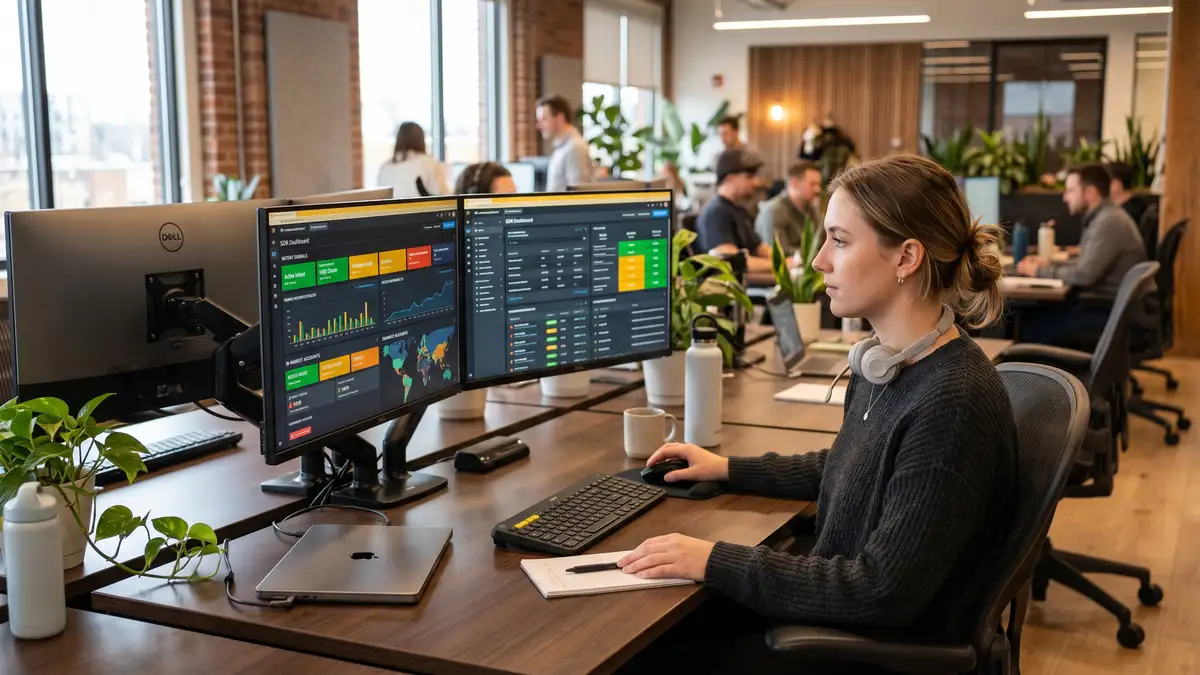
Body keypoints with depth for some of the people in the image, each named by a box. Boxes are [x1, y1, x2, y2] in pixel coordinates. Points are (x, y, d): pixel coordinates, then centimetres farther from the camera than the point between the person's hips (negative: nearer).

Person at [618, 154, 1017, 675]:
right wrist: (728, 469, 17)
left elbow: (885, 593, -27)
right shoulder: (886, 364, 1)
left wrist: (718, 562, -24)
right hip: (832, 600, 8)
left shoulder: (954, 402, -28)